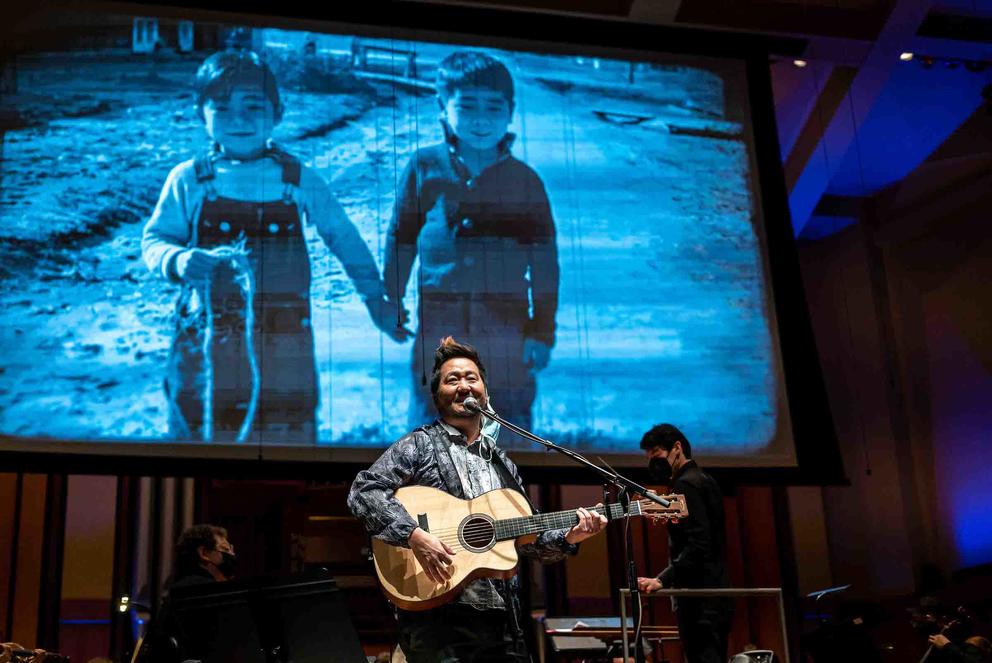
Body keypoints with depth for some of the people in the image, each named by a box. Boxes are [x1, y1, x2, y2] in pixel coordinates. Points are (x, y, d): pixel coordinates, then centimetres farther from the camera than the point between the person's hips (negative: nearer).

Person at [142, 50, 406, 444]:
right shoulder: (188, 181, -2)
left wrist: (376, 301, 11)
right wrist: (178, 261, -19)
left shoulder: (300, 182, 0)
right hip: (206, 347, 0)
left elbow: (345, 239, 10)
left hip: (284, 351, 1)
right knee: (200, 433, 8)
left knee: (289, 437, 8)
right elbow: (153, 241, 4)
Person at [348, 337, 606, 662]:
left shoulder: (502, 463, 20)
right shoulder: (419, 445, 2)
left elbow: (527, 537, 22)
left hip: (500, 615, 6)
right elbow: (363, 491, -12)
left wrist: (568, 537, 4)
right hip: (437, 615, -5)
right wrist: (414, 535, -23)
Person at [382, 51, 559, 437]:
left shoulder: (525, 181, -3)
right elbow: (400, 240, 7)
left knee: (510, 433, 7)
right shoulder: (424, 168, -2)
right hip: (438, 331, 1)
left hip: (506, 338, 0)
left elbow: (544, 261, 0)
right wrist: (390, 303, 10)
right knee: (429, 421, 11)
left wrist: (542, 331, -2)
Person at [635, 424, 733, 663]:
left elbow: (698, 545, -21)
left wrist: (662, 580, -25)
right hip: (716, 597, 10)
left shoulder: (686, 484, -10)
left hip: (698, 599, -10)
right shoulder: (705, 481, 20)